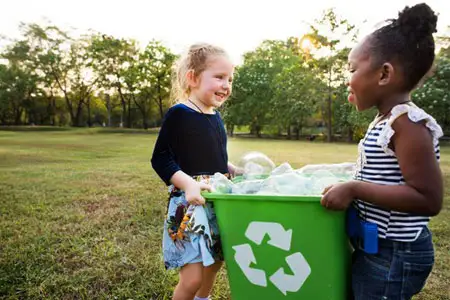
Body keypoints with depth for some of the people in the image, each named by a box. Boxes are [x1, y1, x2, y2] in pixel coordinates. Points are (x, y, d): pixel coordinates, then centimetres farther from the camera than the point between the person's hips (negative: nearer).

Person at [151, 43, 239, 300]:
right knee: (192, 278, -7)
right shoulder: (179, 114, -12)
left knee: (214, 265, 20)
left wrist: (236, 172, 6)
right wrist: (188, 183, -27)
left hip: (218, 201, 8)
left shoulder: (216, 118, 10)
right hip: (189, 203, -7)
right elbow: (160, 159, -15)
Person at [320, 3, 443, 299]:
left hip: (393, 255, -9)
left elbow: (429, 199, -25)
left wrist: (354, 189, -27)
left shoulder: (407, 123, -22)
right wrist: (351, 186, 11)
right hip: (376, 247, 9)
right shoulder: (385, 122, 6)